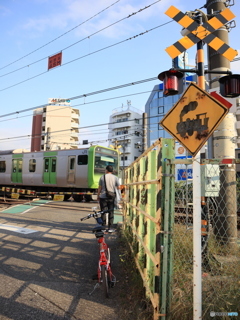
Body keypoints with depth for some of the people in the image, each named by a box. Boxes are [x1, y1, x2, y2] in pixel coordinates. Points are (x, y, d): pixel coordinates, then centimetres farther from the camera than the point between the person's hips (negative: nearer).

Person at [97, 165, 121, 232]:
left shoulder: (102, 177, -1)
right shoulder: (115, 177, 0)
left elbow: (99, 188, 0)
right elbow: (118, 187, 1)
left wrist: (98, 196, 11)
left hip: (103, 197, 0)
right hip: (112, 197, 1)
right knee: (111, 212, 7)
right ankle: (110, 228, 9)